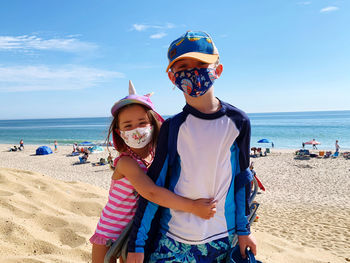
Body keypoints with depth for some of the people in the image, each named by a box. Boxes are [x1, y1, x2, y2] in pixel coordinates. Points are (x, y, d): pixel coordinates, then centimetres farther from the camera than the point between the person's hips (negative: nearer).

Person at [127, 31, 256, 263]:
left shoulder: (237, 122, -5)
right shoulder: (172, 128, -6)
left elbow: (241, 178, 4)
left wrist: (243, 230, 8)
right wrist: (137, 243, -4)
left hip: (222, 240, 1)